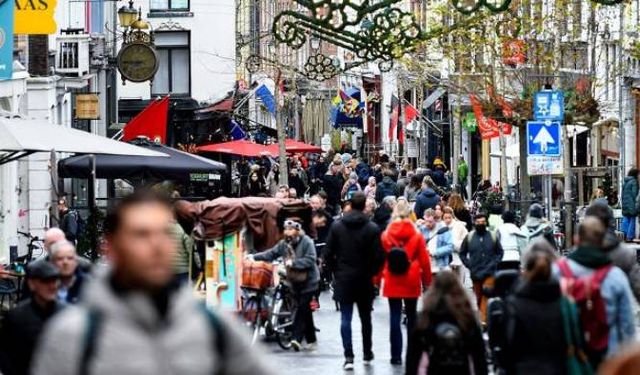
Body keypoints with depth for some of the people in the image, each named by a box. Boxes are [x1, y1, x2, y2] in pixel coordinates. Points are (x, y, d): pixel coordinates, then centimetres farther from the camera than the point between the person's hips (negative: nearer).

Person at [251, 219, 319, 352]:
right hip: (295, 282, 7)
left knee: (303, 307, -15)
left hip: (309, 281, -6)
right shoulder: (284, 244, 5)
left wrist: (293, 263, -28)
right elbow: (271, 254, 2)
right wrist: (255, 257, -10)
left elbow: (310, 260, -22)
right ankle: (311, 340, 18)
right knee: (305, 310, 11)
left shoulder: (307, 242, -14)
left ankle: (297, 338, -20)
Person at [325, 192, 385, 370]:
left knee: (345, 318, 0)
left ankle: (348, 356, -10)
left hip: (343, 278, 0)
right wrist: (372, 272, 8)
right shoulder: (372, 229, -9)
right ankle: (367, 354, 23)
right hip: (364, 279, 0)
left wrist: (335, 271, 11)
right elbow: (379, 256, -10)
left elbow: (329, 253, -1)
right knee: (365, 318, 14)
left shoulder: (336, 226, -3)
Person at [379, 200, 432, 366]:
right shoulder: (417, 235, -4)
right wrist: (427, 282, 8)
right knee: (412, 318, 13)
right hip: (412, 282, 0)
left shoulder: (386, 235, -3)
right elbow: (424, 260, -1)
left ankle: (396, 355, -1)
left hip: (392, 282, 0)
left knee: (395, 318, 2)